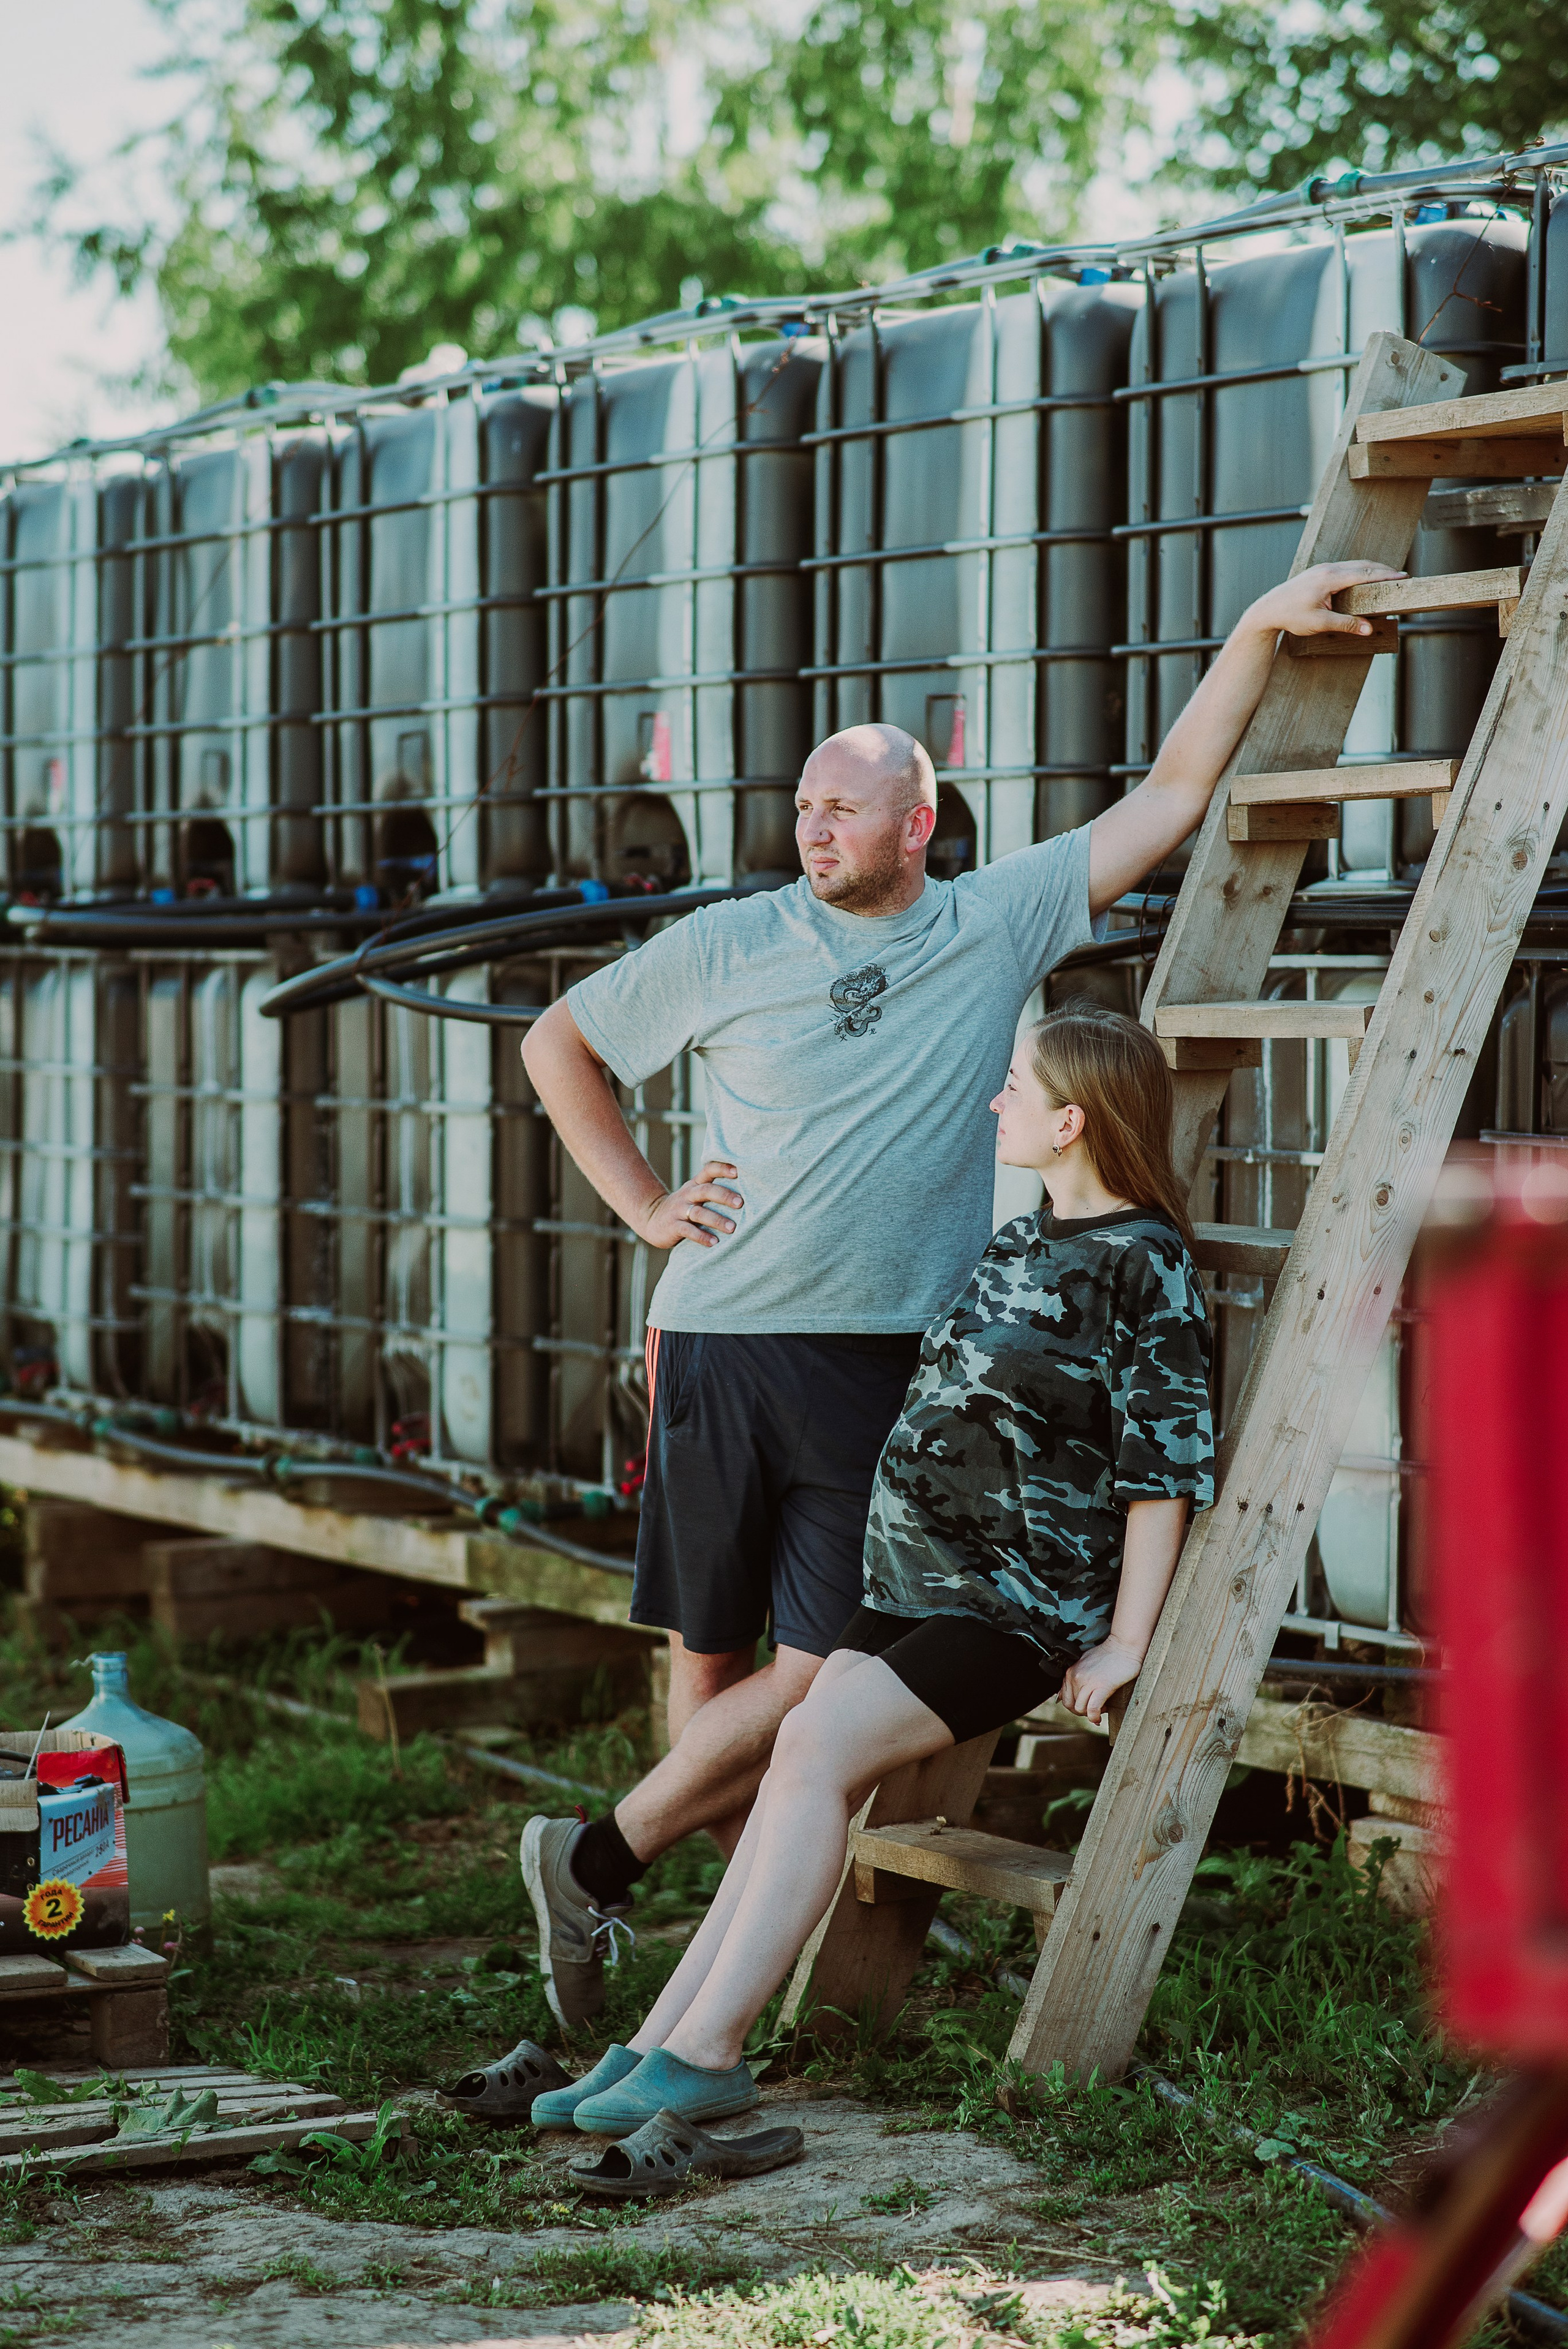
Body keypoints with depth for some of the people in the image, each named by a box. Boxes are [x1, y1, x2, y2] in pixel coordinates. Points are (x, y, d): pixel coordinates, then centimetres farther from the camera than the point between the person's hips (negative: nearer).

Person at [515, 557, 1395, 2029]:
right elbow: (558, 1047, 17)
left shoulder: (1001, 925, 7)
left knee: (821, 1675, -5)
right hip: (719, 1344, 0)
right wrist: (643, 1206, 8)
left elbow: (1174, 796, 10)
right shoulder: (729, 947, 5)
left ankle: (596, 1864, 7)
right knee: (710, 1659, 2)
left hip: (885, 1367, 0)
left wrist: (1261, 628, 6)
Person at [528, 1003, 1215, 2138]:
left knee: (817, 1743, -22)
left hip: (1024, 1606, -8)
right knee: (807, 1778, -6)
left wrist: (1125, 1644, -14)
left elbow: (1167, 1465, -12)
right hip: (913, 1578, 8)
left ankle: (704, 2052, -22)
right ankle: (661, 2043, -8)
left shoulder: (1146, 1265, -10)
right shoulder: (1019, 1246, 16)